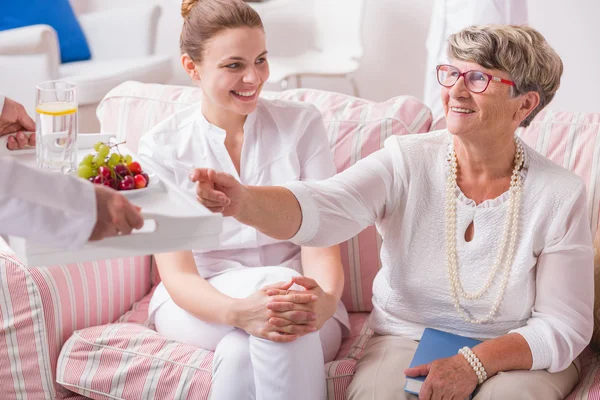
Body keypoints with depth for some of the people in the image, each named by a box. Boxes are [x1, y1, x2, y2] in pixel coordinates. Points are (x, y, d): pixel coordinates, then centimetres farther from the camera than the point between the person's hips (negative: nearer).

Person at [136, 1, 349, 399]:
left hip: (297, 302, 0)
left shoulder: (302, 124, -4)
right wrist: (239, 311, -34)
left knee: (240, 353, -34)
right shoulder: (161, 148, -5)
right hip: (198, 305, 0)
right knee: (277, 280, -33)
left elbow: (321, 246, -10)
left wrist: (325, 300, -34)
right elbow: (178, 276, -12)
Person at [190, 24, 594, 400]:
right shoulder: (406, 162, -8)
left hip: (517, 355, 0)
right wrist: (243, 201, -47)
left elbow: (564, 325, -8)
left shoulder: (560, 195, -10)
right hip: (406, 338, 0)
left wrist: (476, 363, -24)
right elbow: (319, 208, -25)